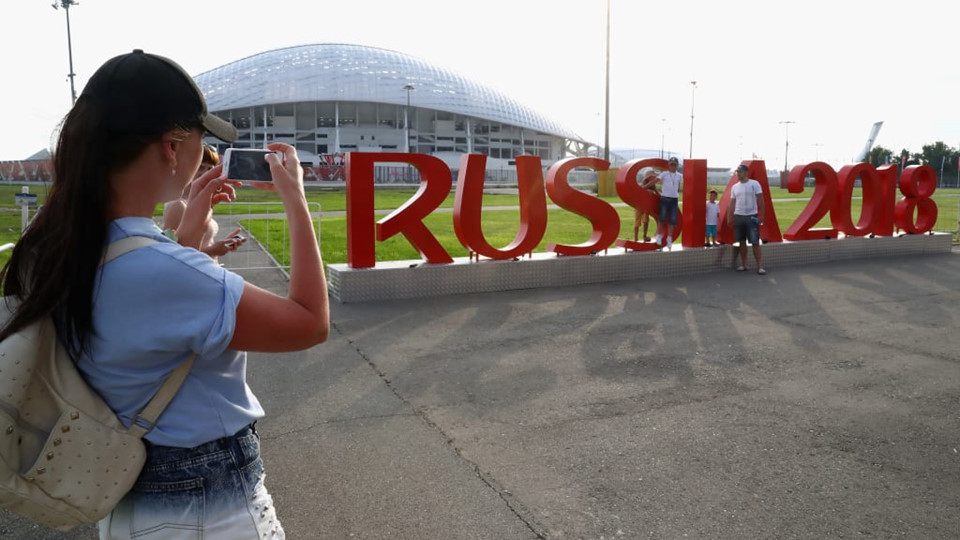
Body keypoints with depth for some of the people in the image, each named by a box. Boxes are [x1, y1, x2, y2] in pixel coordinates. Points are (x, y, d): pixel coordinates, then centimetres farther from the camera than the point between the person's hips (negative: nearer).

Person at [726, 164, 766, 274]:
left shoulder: (754, 184, -3)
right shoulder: (735, 187, 10)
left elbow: (760, 200, -4)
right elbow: (732, 204, 11)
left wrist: (761, 215, -10)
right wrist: (729, 218, 5)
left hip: (752, 216, -4)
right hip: (738, 216, 5)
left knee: (755, 242, -6)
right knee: (742, 241, 8)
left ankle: (760, 266, -6)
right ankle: (744, 265, 16)